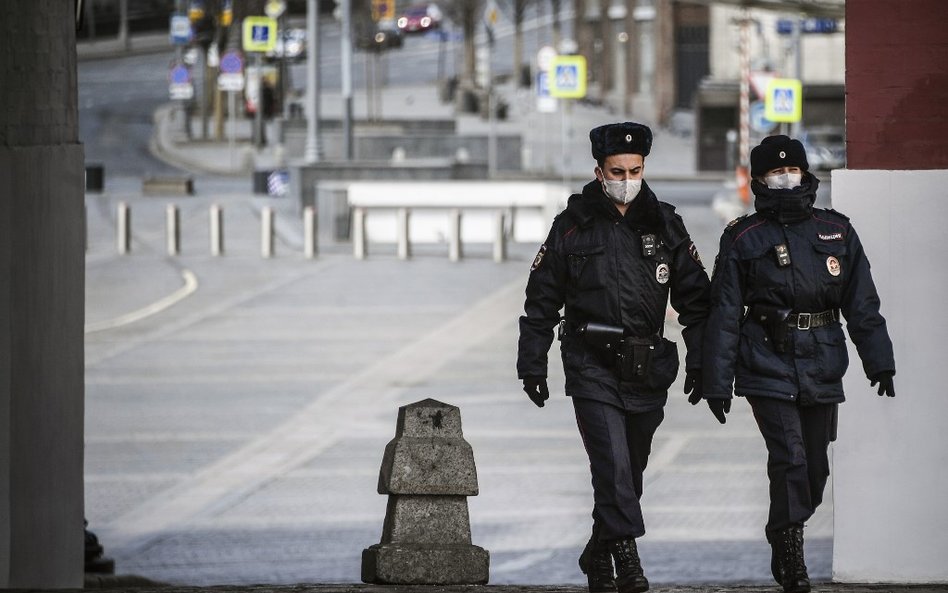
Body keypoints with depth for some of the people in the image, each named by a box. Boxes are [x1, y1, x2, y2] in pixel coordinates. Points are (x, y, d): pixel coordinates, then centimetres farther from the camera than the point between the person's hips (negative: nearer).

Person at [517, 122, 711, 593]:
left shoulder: (664, 225, 6)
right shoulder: (573, 227, 1)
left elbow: (694, 298, 10)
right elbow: (541, 301, 5)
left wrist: (699, 360, 4)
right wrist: (532, 366, 2)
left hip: (647, 370, 3)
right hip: (592, 365, -3)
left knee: (629, 470, 11)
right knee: (612, 463, -16)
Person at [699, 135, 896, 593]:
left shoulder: (837, 232, 9)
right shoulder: (743, 239, 2)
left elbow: (863, 305, 10)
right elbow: (723, 315, 1)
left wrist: (879, 362, 2)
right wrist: (717, 383, -2)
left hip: (822, 371, 3)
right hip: (768, 367, -3)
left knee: (815, 466, 9)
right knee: (790, 460, -14)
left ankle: (783, 542, 28)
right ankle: (790, 555, -7)